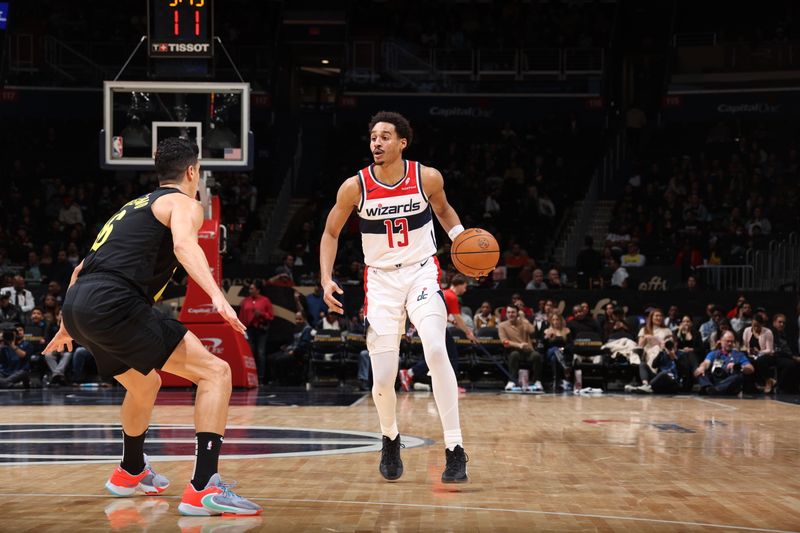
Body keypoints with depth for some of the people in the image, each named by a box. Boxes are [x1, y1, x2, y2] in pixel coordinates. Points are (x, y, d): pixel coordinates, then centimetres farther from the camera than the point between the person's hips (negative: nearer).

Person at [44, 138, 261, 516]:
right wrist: (218, 297, -32)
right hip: (113, 303, -9)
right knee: (215, 371, -8)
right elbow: (184, 244, -18)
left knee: (145, 384, 34)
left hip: (77, 302, 9)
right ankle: (204, 489, -20)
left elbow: (81, 268, 37)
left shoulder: (133, 207, 32)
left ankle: (131, 472, 53)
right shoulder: (183, 203, 7)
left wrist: (67, 326, 49)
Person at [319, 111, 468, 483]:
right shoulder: (355, 186, -9)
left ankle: (454, 449, -23)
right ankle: (390, 439, 31)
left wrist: (461, 236, -5)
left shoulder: (427, 178, -8)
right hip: (381, 280, 1)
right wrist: (326, 279, -7)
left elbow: (442, 209, 14)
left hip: (422, 272, -1)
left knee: (435, 349, -28)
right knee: (383, 380, -4)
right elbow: (331, 233, 5)